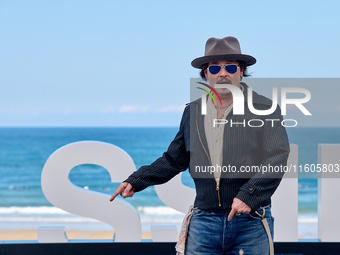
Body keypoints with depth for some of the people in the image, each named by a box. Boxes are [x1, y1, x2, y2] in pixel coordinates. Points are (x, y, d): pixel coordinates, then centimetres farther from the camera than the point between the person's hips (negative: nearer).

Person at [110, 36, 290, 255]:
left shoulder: (264, 108, 0)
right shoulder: (192, 112, 13)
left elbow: (278, 157, -10)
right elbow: (173, 160, 22)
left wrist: (248, 195, -22)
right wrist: (135, 181, 13)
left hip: (251, 222, -3)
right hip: (204, 221, 3)